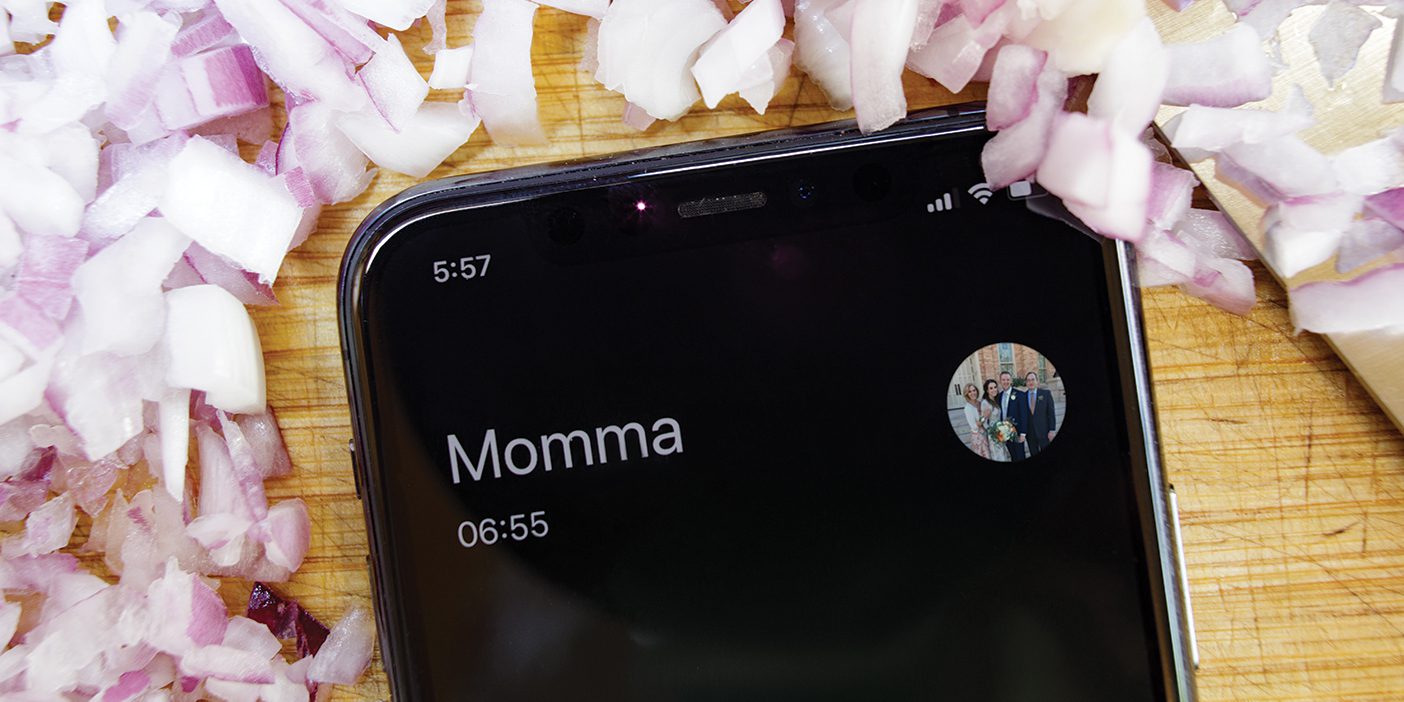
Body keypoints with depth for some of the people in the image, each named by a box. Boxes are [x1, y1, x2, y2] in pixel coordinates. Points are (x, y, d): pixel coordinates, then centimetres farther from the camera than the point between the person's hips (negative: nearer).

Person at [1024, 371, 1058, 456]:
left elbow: (1051, 413, -2)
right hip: (1030, 432, 2)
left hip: (1044, 432, -2)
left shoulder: (1046, 393, 1)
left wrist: (1052, 430, -8)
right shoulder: (1023, 396, 6)